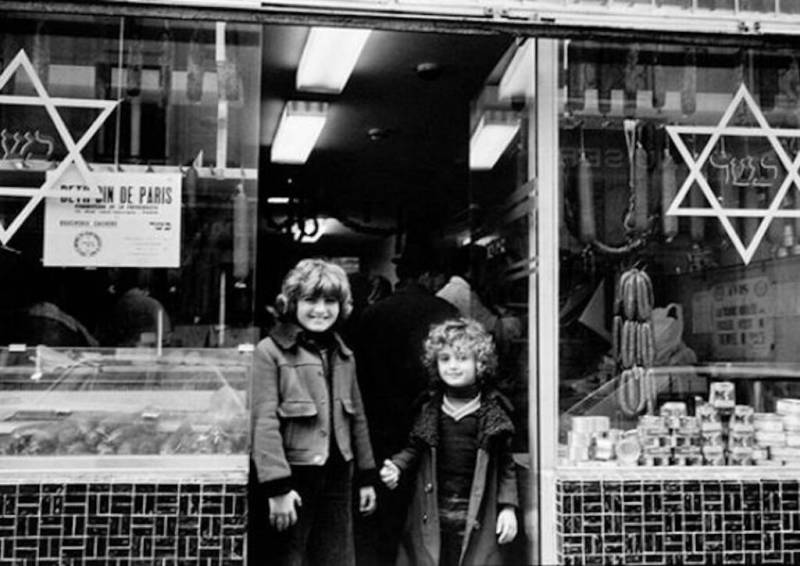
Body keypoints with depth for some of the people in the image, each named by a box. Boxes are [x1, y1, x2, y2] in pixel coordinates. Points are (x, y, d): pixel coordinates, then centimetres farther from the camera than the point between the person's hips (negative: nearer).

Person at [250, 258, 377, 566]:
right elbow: (264, 423, -15)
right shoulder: (269, 352, -10)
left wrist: (367, 476, 16)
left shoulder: (343, 355, 12)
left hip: (337, 477, 6)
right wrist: (277, 487, -19)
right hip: (293, 477, -6)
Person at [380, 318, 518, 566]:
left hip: (476, 518, -2)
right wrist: (396, 467, -6)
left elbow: (505, 464, 3)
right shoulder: (429, 409, 3)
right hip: (430, 517, 2)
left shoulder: (493, 411, -1)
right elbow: (414, 450, 12)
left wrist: (508, 506, -2)